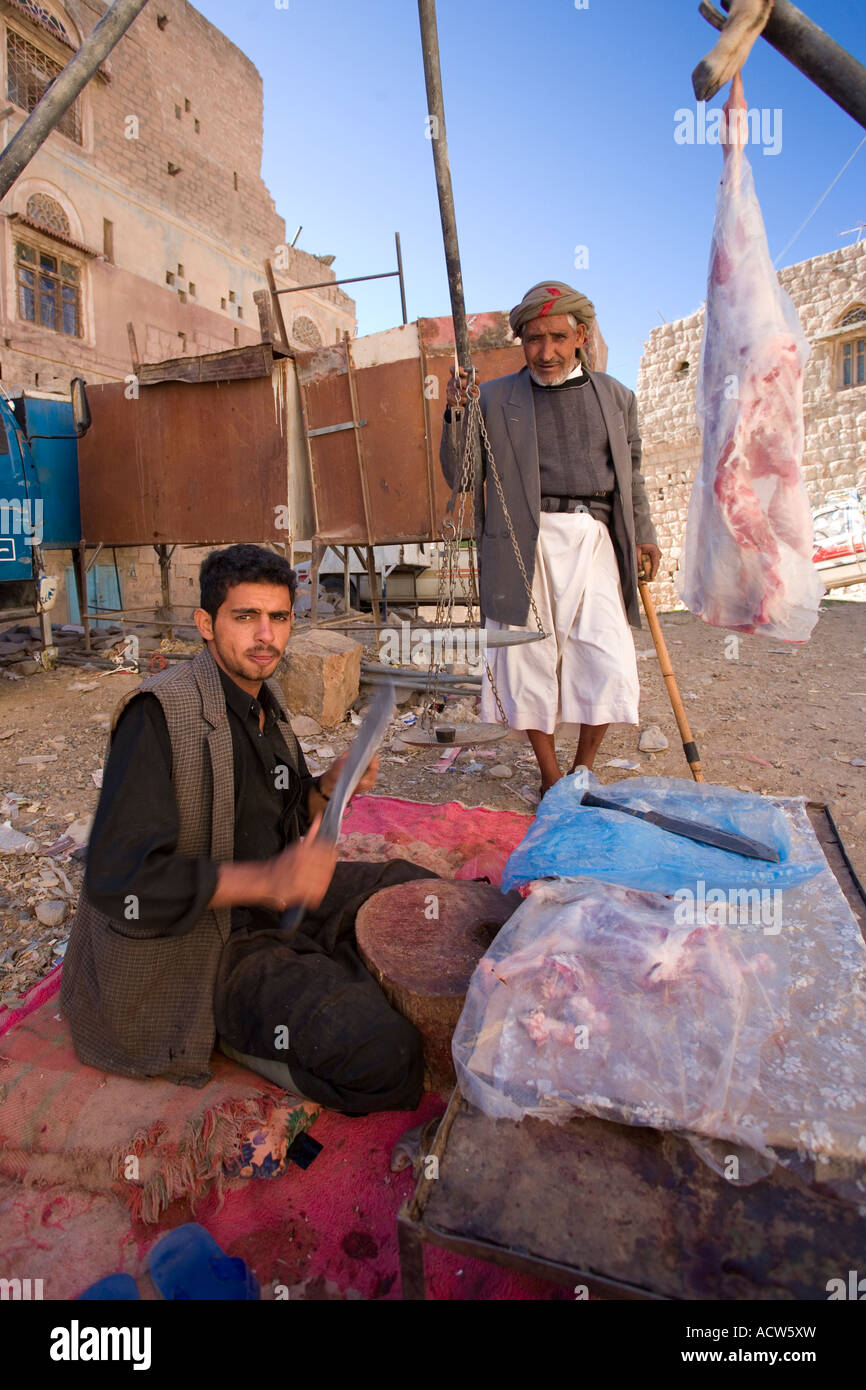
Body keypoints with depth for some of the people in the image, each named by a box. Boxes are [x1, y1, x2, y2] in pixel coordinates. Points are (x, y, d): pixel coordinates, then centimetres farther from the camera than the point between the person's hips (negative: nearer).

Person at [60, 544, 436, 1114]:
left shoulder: (266, 698, 4)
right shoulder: (161, 712, -23)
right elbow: (120, 881, -27)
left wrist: (330, 785, -7)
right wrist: (267, 880, -33)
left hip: (276, 897, 8)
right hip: (198, 944, -8)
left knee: (423, 891, 10)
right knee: (383, 1057, -22)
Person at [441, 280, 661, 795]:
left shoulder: (615, 396, 18)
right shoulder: (496, 398, 12)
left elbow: (631, 475, 24)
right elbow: (459, 476, 7)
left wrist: (644, 535, 16)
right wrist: (456, 414, -6)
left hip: (592, 540, 2)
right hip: (525, 545, -1)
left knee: (608, 667, -7)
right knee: (531, 661, 1)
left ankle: (583, 770, 16)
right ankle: (551, 778, 19)